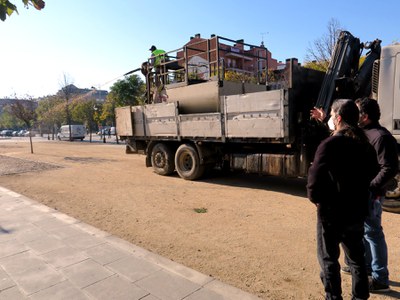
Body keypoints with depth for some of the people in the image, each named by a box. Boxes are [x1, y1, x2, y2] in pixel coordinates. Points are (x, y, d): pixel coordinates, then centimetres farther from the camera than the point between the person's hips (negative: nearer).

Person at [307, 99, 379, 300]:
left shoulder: (330, 144, -19)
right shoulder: (365, 144, 4)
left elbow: (314, 179, -24)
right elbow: (372, 173, 15)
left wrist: (315, 198, -6)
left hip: (331, 212, -7)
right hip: (357, 211, 7)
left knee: (328, 259, 8)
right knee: (357, 257, 21)